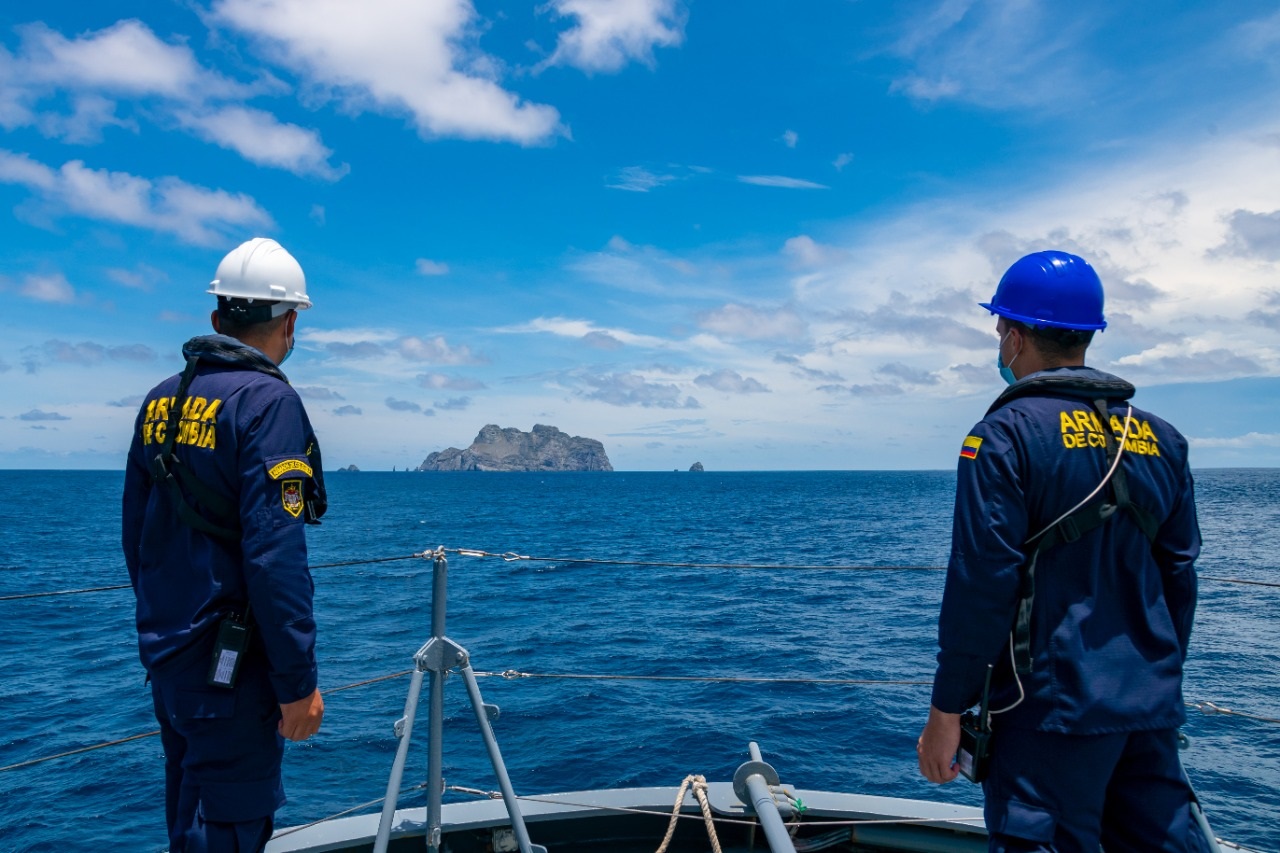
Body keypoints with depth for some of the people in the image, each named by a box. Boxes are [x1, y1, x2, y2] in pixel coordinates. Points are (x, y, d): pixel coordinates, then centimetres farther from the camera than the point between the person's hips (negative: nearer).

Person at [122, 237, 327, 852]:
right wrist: (298, 680, -18)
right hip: (229, 665, -8)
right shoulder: (268, 401, -17)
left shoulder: (160, 401, 7)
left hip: (164, 656, 8)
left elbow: (135, 536, 15)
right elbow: (275, 553, -24)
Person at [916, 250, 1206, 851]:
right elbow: (1179, 577, 14)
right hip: (1153, 710, 7)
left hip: (1055, 708, -7)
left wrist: (946, 709, -9)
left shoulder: (1007, 435, -11)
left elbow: (981, 582, -16)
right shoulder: (1160, 437, 9)